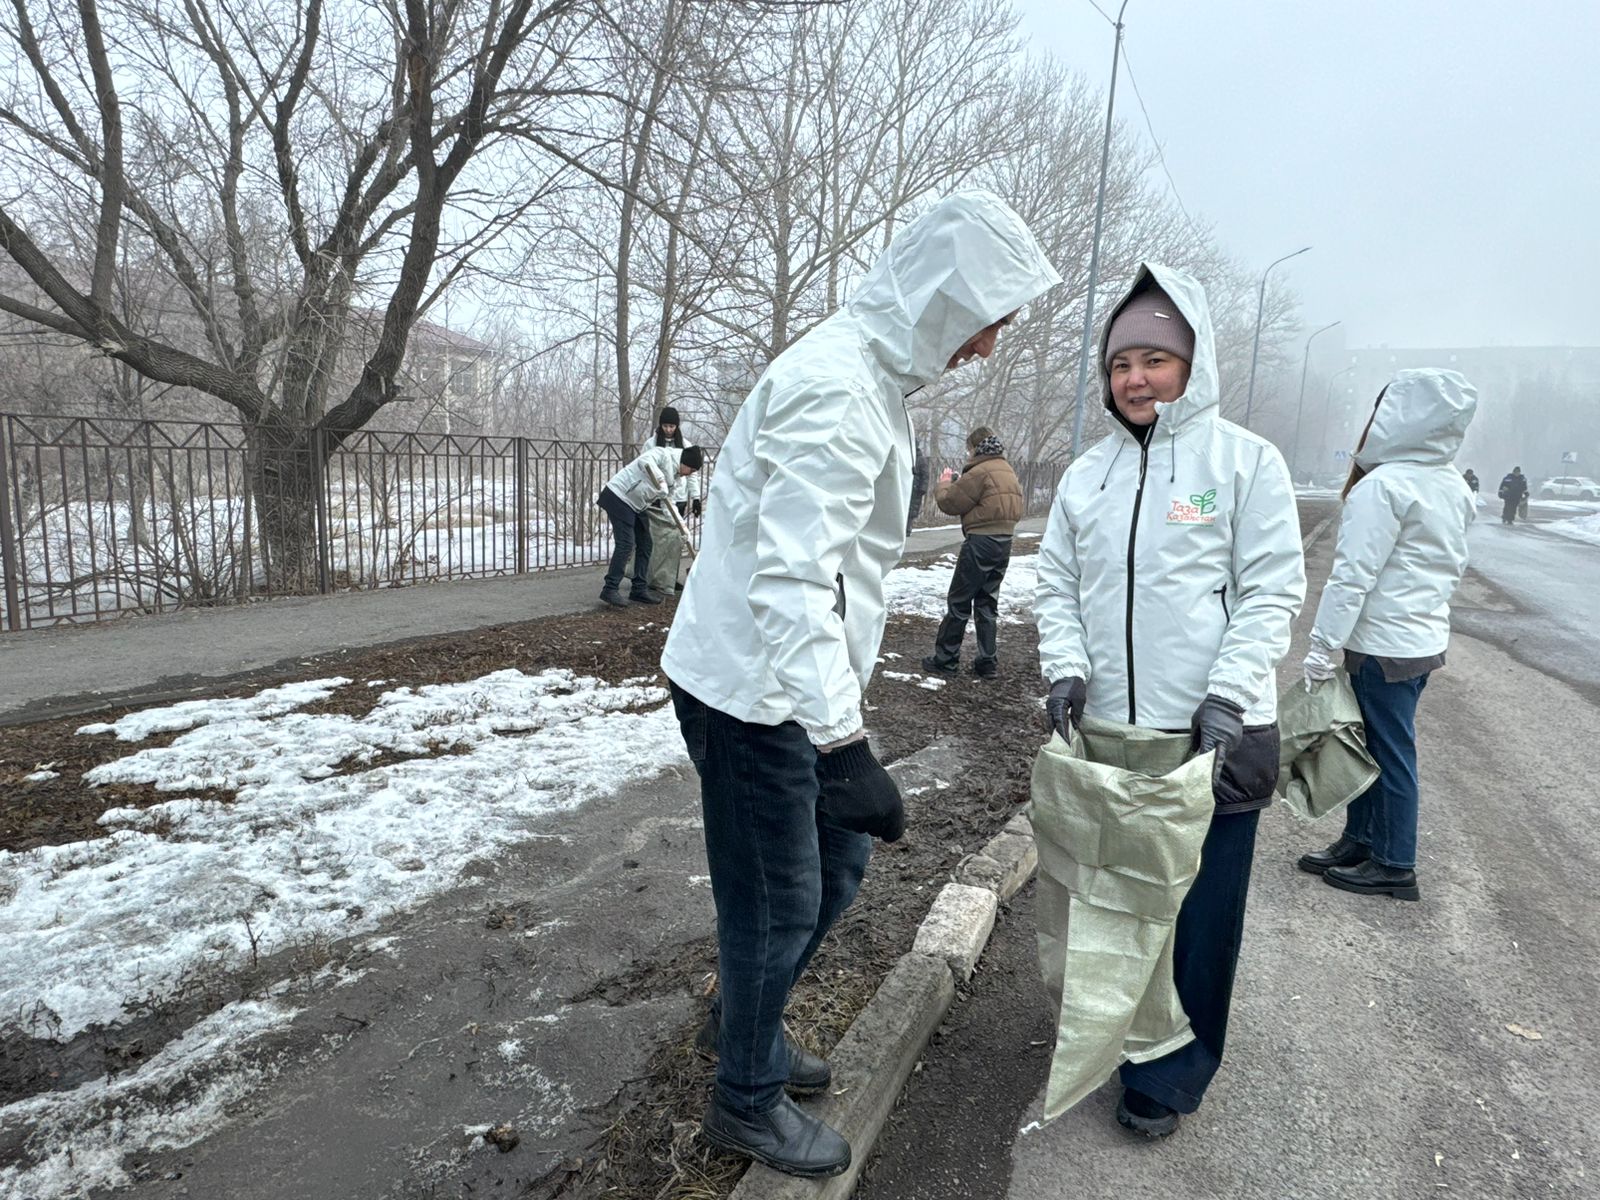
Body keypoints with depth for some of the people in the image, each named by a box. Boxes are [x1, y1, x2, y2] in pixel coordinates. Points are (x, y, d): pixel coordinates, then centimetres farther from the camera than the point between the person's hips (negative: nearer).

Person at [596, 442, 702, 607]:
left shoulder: (675, 474, 12)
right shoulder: (664, 454, -16)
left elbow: (667, 500, 18)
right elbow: (644, 461, -36)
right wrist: (661, 480, -41)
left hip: (637, 505, 10)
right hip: (619, 497, -10)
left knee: (645, 545, 10)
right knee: (625, 545, -14)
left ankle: (640, 590, 16)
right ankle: (610, 590, -9)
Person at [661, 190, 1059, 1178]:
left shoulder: (873, 374, 12)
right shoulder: (838, 390, -23)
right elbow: (791, 579, -31)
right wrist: (844, 744, -35)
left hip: (791, 684, 10)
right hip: (752, 691, -10)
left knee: (839, 858, 20)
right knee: (780, 904, 5)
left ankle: (740, 1021, 42)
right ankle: (748, 1101, 30)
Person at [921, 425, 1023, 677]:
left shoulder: (980, 472, -15)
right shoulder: (1008, 471, 14)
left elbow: (950, 503, -11)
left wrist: (944, 484, 9)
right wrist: (958, 483, 9)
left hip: (980, 543, -8)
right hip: (1004, 542, 8)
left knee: (959, 602, 1)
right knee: (987, 602, 14)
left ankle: (945, 658, 7)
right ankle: (987, 661, 15)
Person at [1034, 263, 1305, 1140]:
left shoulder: (1246, 459, -3)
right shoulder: (1087, 475, 8)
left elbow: (1272, 589, -7)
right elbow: (1056, 585, 10)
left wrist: (1228, 695, -16)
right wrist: (1066, 669, -6)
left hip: (1214, 737, -4)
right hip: (1107, 734, 4)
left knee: (1197, 911, 6)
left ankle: (1170, 1075, 26)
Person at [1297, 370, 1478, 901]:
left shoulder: (1384, 485, -18)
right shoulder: (1454, 488, 9)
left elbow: (1353, 575, -21)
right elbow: (1454, 567, 18)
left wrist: (1323, 646, -17)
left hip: (1385, 645, -9)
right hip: (1427, 637, 9)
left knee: (1390, 751, 3)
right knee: (1369, 743, 17)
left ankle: (1395, 866, 16)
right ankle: (1358, 840, 29)